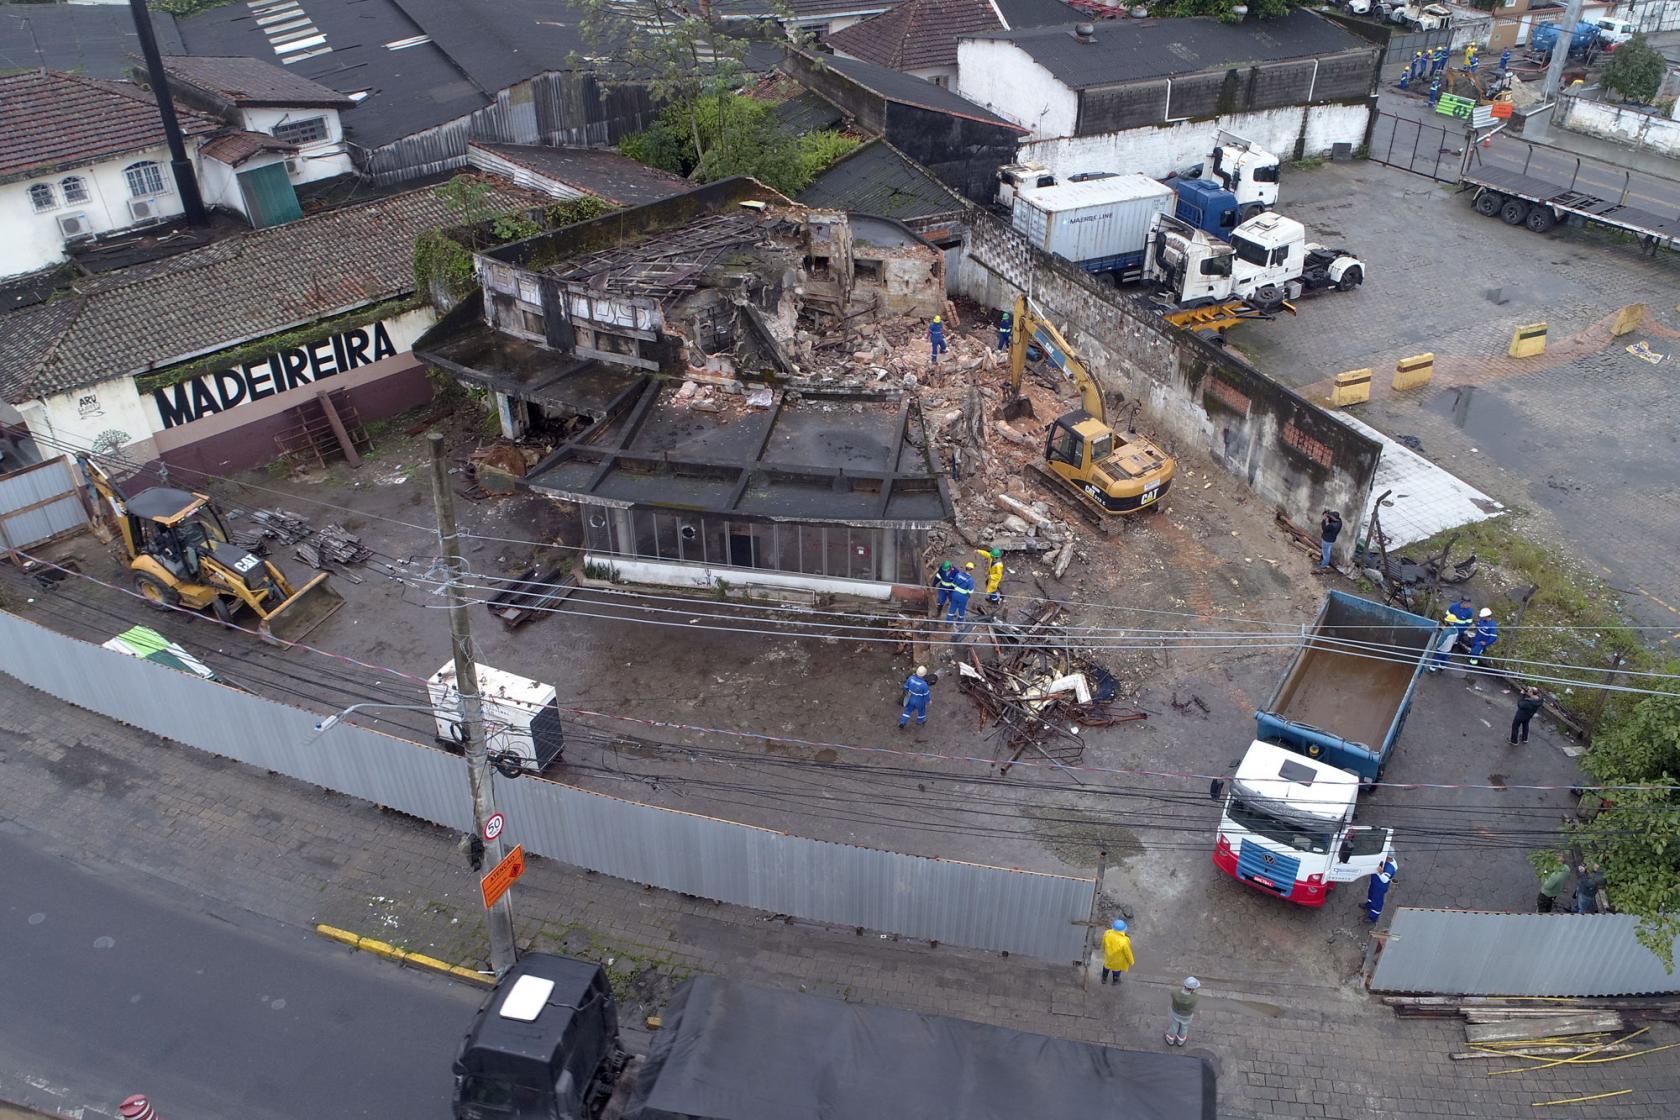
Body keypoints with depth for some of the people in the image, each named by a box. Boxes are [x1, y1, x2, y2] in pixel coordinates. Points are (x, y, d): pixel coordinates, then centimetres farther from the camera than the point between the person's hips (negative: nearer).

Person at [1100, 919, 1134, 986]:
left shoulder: (1107, 933, -31)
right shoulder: (1124, 941, -42)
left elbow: (1104, 944, -9)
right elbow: (1127, 953, -22)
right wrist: (1131, 961, -1)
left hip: (1108, 956, 3)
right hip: (1118, 960, -3)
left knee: (1106, 966, 34)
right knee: (1117, 969, 30)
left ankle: (1104, 979, 60)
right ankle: (1115, 981, 59)